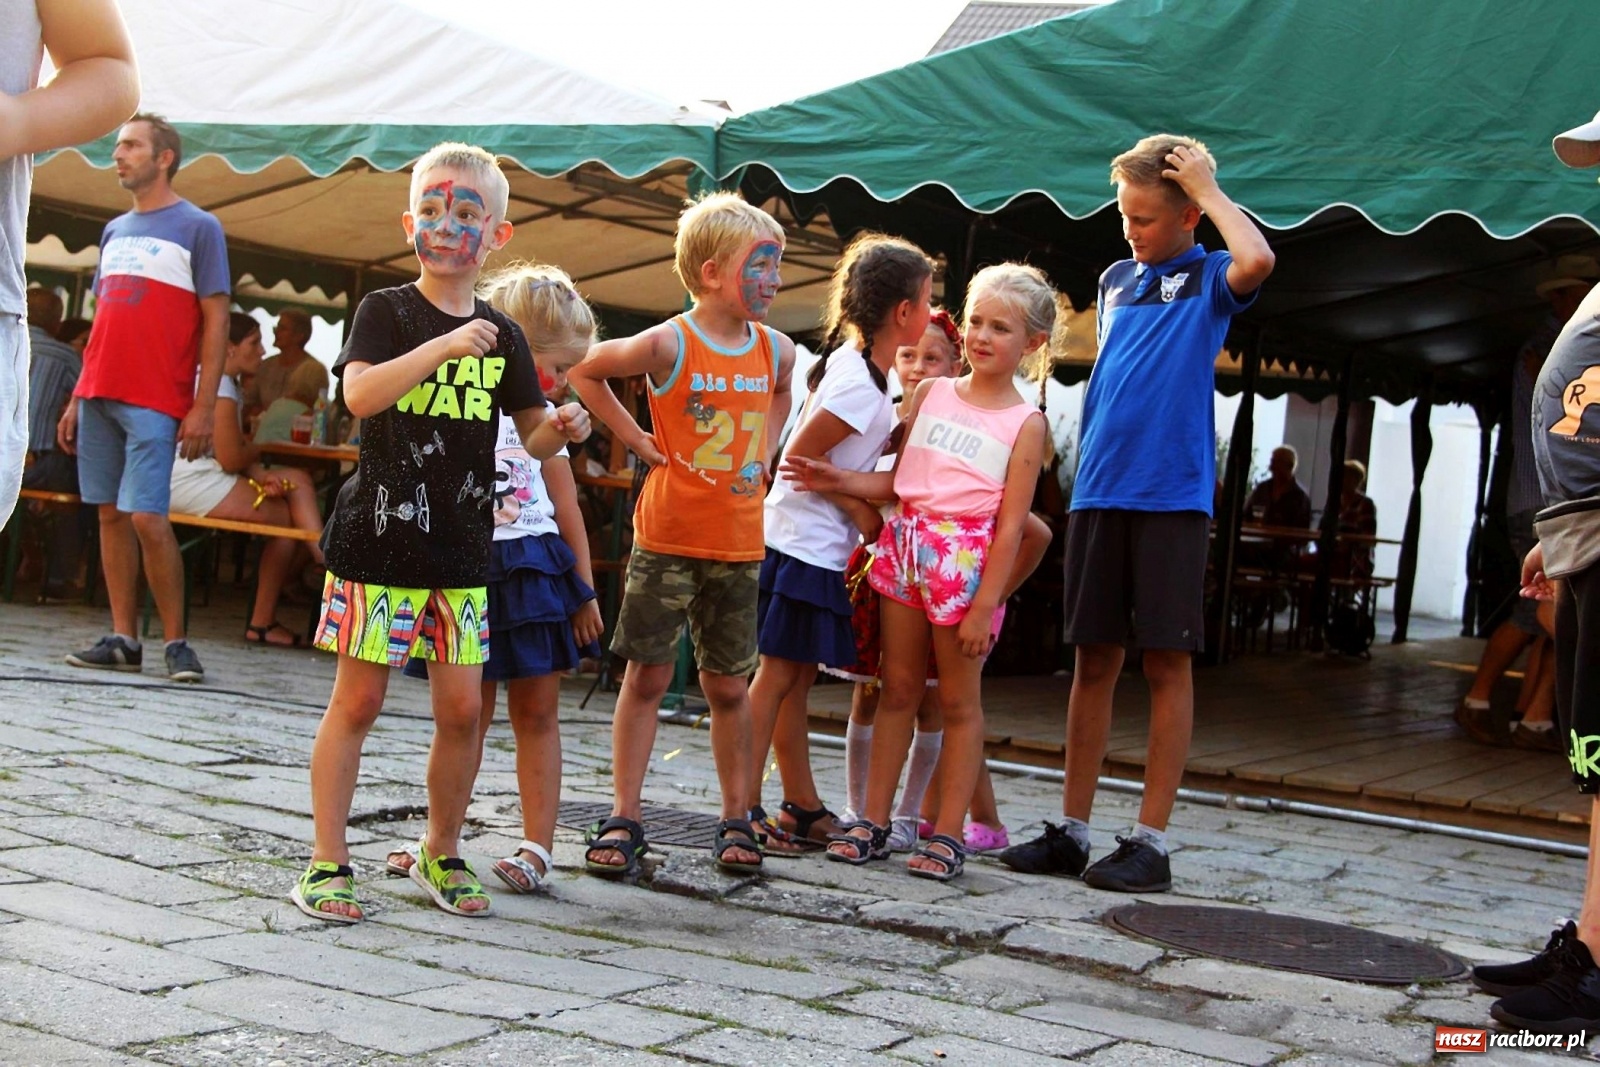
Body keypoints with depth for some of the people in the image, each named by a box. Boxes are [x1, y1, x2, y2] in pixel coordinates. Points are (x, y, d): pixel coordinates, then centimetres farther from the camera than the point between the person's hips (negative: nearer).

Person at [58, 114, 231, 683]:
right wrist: (78, 399, 15)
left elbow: (216, 321, -5)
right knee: (111, 514, 5)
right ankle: (122, 640, 9)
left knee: (147, 517, -13)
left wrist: (205, 406, -13)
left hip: (155, 401, -6)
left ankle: (176, 642, -3)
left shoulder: (198, 227, -1)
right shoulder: (115, 231, 18)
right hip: (99, 395, 6)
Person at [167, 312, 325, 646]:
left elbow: (237, 452, 14)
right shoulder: (219, 385, -14)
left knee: (298, 481, 1)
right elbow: (231, 459, -16)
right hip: (191, 481, -10)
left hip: (203, 478, 10)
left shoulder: (230, 385, 20)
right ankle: (262, 622, 0)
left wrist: (262, 477, -7)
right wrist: (258, 453, 6)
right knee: (287, 518, -7)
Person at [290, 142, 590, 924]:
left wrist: (560, 428, -8)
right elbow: (360, 392, -20)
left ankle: (441, 854, 23)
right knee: (358, 699, 2)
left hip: (462, 545, 4)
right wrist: (443, 345, -26)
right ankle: (327, 862, 12)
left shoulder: (501, 336, 9)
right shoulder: (386, 311, -2)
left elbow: (531, 436, 14)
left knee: (462, 707, 5)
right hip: (379, 537, -4)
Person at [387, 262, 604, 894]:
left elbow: (566, 505, 14)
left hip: (536, 572, 3)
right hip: (470, 573, -3)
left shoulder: (543, 418, 9)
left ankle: (537, 846, 9)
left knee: (536, 712, 4)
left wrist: (585, 588, 13)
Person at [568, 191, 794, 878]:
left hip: (740, 543, 4)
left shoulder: (777, 350, 5)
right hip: (667, 537, -4)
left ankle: (736, 820, 19)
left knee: (728, 685, 10)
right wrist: (636, 438, -3)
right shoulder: (669, 345, -10)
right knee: (648, 676, 2)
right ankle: (623, 820, 9)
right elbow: (584, 372, 1)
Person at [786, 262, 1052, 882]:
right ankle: (873, 822, 13)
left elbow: (1011, 524, -6)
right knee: (898, 687, 8)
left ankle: (948, 834, 9)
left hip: (967, 559, -4)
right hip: (905, 544, 4)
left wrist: (985, 605, -11)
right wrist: (841, 482, -5)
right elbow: (897, 482, 12)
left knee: (958, 699, 3)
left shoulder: (1025, 423, -2)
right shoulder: (931, 393, 11)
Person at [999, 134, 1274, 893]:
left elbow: (1256, 262, -23)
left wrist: (1209, 189, -9)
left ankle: (1150, 840, 3)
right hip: (1098, 491, 5)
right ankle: (1072, 829, 13)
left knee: (1166, 661, -2)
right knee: (1094, 660, 7)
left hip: (1172, 495, -5)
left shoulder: (1208, 280, 1)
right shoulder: (1116, 279, 17)